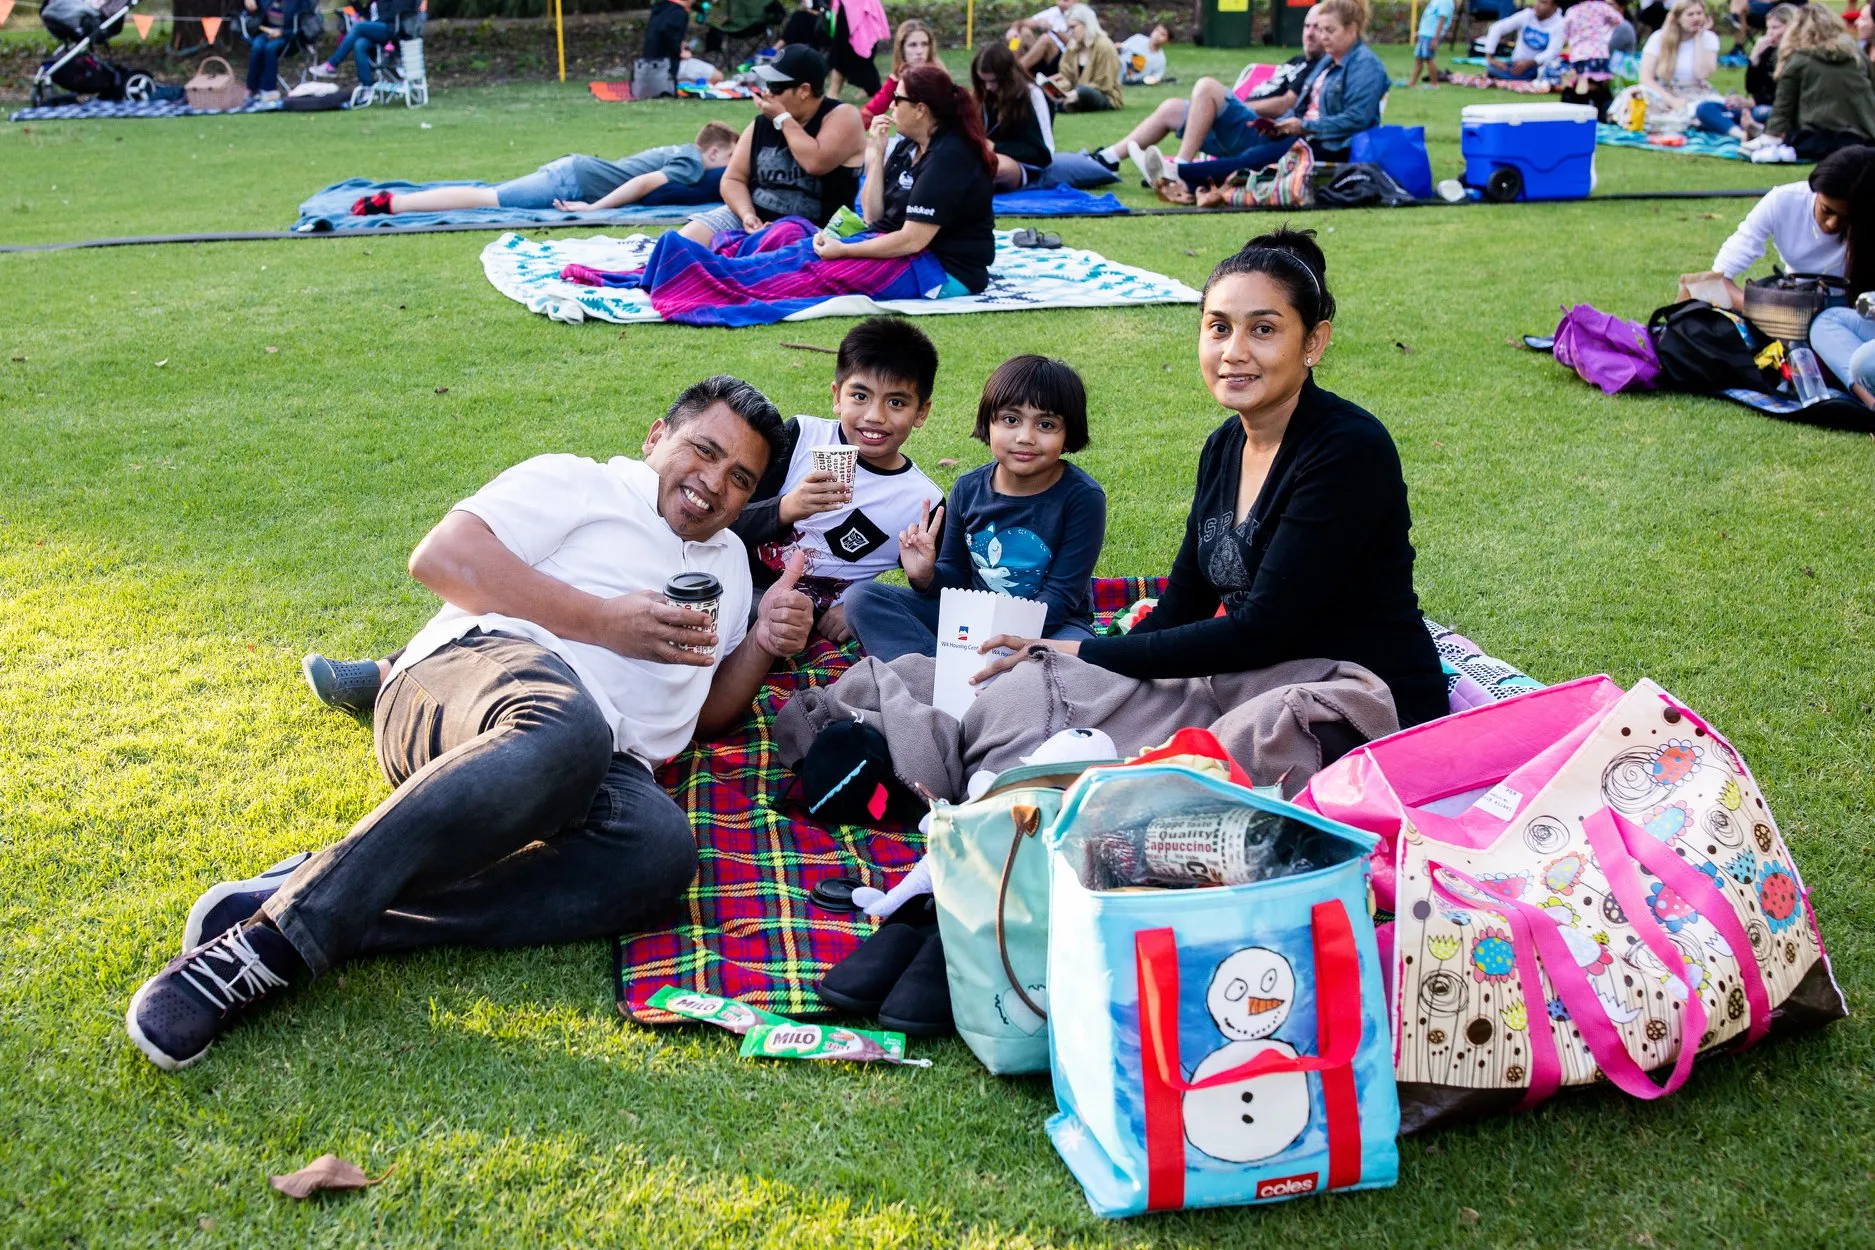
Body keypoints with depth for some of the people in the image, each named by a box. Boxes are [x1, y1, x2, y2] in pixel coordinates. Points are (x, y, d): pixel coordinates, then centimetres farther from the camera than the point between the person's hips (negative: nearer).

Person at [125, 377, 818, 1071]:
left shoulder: (727, 559, 35)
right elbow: (439, 557, 1)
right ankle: (281, 932, -42)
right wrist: (603, 622, -2)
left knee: (660, 849, -35)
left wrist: (764, 645, 15)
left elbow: (705, 712, 35)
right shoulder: (579, 483, 16)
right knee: (567, 733, -44)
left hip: (598, 773, 5)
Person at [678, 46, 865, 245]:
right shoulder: (762, 124, 11)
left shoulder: (842, 116, -5)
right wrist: (747, 214, -13)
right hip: (754, 219, 5)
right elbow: (733, 179, 8)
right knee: (685, 243, -16)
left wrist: (783, 119, -10)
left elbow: (816, 163, -22)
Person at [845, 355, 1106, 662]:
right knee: (862, 598, -11)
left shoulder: (1083, 497, -14)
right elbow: (956, 577, 9)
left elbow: (1060, 596, -16)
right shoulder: (968, 489, -1)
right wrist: (926, 577, -15)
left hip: (1052, 625, -4)